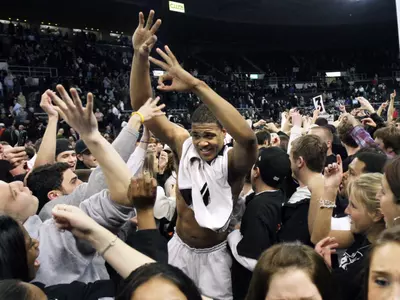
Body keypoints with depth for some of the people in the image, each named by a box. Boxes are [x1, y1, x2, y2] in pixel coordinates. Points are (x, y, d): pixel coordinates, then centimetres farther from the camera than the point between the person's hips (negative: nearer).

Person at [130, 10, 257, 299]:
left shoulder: (232, 161, -23)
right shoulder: (184, 145, -13)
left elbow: (247, 136, -47)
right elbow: (142, 106, -18)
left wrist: (198, 85, -52)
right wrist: (140, 56, -35)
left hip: (213, 255, -3)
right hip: (179, 248, 4)